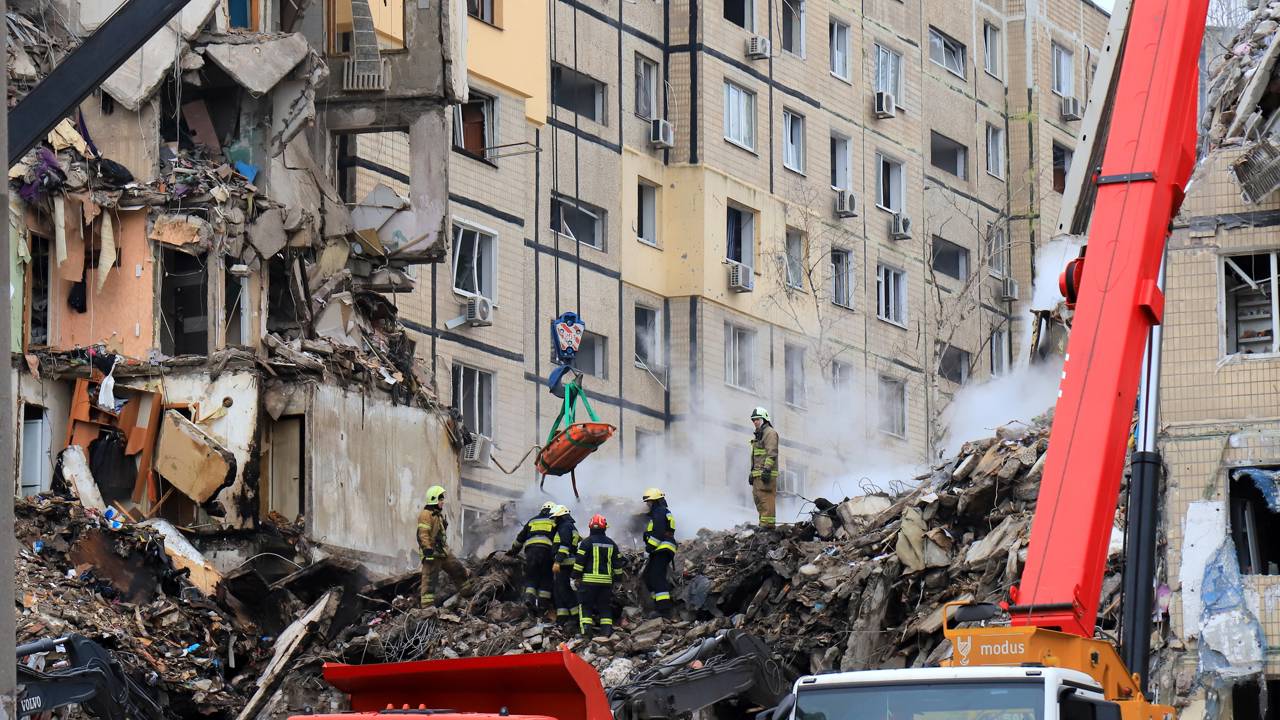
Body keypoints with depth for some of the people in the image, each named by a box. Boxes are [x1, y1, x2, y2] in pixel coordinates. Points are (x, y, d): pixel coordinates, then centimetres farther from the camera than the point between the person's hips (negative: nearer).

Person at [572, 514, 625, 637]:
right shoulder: (611, 544, 10)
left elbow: (579, 561, -6)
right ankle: (607, 629, 1)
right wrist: (618, 578, 22)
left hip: (589, 580, -4)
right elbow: (617, 563, 14)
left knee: (585, 605, 2)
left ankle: (586, 627, -13)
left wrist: (576, 577, 0)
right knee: (605, 606, 11)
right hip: (606, 581, 4)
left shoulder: (586, 542, -5)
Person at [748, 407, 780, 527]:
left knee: (766, 499, -14)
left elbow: (772, 453, -16)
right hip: (758, 474, 10)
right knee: (757, 498, 8)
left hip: (767, 473, -10)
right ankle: (762, 523, 10)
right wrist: (752, 472, 25)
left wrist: (767, 469, -23)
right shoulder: (759, 435, 25)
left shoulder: (770, 433, -5)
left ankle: (768, 523, -18)